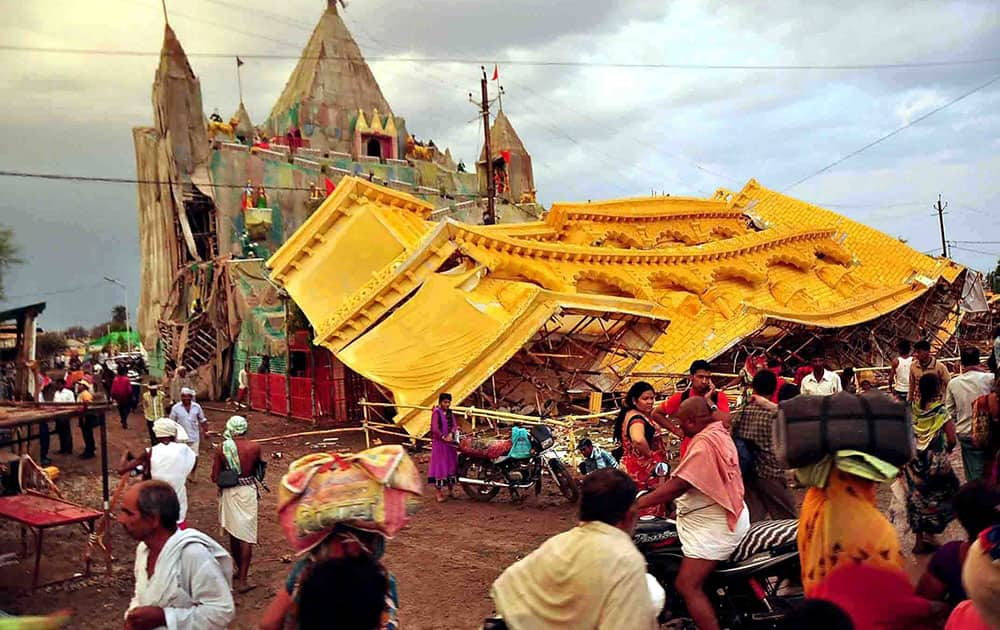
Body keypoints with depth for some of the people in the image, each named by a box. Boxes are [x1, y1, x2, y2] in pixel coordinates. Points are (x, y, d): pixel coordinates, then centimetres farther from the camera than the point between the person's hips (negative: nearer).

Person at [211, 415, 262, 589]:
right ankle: (242, 578, 2)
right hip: (248, 491, -1)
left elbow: (215, 477, -4)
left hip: (229, 493, 2)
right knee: (246, 535, 3)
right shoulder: (254, 447, -9)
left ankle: (240, 569, 32)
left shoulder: (222, 448, -8)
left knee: (233, 534, 18)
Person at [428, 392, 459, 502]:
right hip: (439, 442, -6)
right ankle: (438, 491, 0)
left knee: (451, 463, 10)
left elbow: (454, 426, 2)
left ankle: (451, 489, 21)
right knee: (439, 464, -5)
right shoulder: (436, 413, -8)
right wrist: (443, 437, -25)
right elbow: (435, 428, -15)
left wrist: (451, 434, -17)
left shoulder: (450, 413, 10)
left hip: (451, 442, 6)